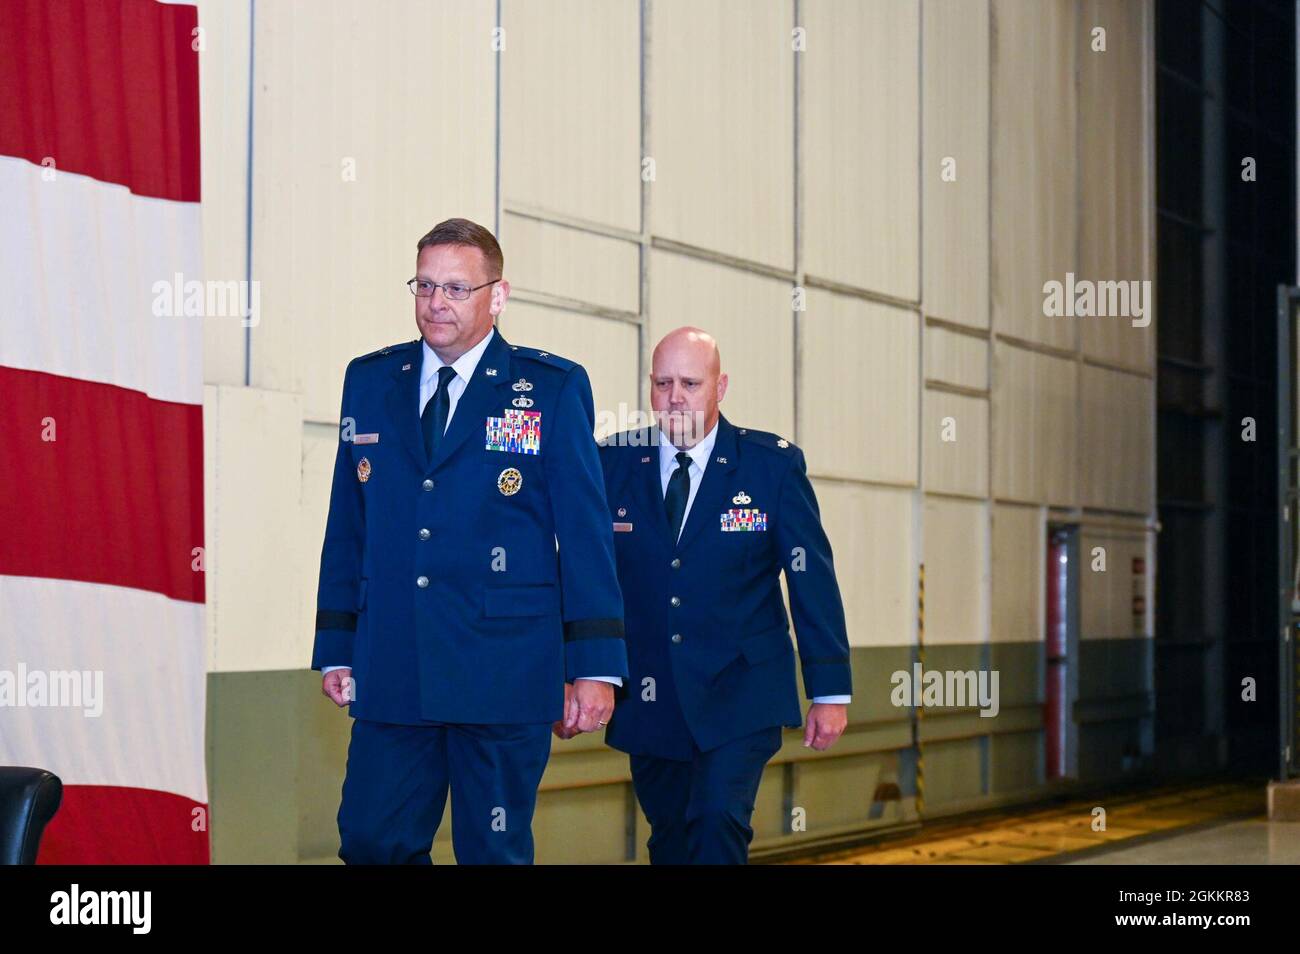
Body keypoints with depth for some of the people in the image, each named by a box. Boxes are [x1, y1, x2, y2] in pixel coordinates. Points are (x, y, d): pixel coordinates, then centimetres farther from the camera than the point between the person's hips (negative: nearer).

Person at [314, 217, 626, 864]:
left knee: (495, 852, 4)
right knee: (370, 842, 2)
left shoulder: (554, 388, 0)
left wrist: (595, 667, -7)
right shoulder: (369, 381, 10)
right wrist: (335, 650, 10)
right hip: (390, 673, 3)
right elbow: (347, 527, 14)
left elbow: (585, 534, -2)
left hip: (505, 672, -3)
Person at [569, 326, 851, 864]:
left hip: (740, 695, -2)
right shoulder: (612, 464, 1)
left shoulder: (774, 465, -3)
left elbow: (813, 579, -1)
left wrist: (830, 692, -3)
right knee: (670, 843, 10)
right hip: (648, 699, 3)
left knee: (718, 822, -20)